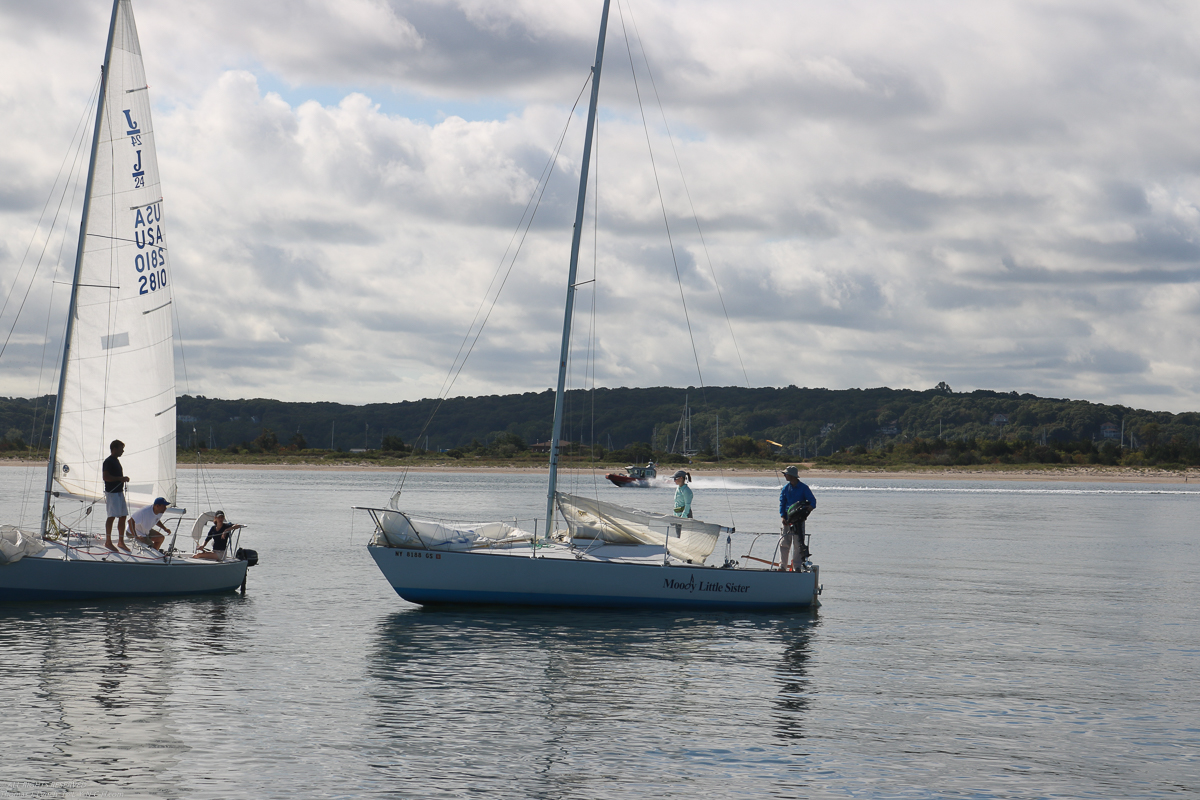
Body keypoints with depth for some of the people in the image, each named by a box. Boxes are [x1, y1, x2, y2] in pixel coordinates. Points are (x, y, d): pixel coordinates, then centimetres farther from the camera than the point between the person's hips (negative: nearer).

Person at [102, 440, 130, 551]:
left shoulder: (116, 460, 17)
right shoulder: (108, 461, -12)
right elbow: (105, 477, -22)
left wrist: (123, 478, 15)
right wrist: (120, 478, -20)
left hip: (119, 492, 10)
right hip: (111, 492, -10)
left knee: (123, 516, 8)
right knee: (112, 516, -9)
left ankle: (121, 541, 14)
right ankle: (108, 541, -3)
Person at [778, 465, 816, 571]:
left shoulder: (804, 488, -1)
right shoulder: (785, 488, 11)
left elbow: (812, 500, -5)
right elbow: (782, 503, 8)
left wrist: (811, 506, -29)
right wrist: (783, 516, -7)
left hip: (799, 519, -3)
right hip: (787, 520, 3)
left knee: (798, 544, -3)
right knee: (784, 543, -1)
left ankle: (797, 567, 1)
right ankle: (782, 566, 4)